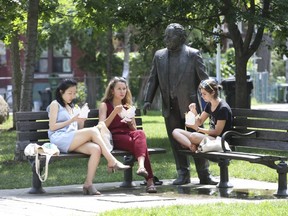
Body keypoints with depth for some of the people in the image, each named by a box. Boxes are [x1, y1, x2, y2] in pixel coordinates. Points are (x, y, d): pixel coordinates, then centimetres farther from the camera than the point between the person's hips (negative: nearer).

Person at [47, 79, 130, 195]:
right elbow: (52, 127, -3)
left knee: (96, 149, -26)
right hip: (59, 139, -7)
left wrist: (82, 121, 7)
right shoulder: (55, 104, 10)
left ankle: (88, 184, -34)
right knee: (93, 131, -26)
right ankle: (112, 162, -24)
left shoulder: (72, 107, 31)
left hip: (73, 141, 7)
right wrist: (71, 120, -7)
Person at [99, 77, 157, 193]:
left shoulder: (128, 106, 28)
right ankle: (149, 179, -49)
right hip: (114, 137, -4)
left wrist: (130, 123, 1)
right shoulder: (105, 105, 13)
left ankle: (141, 166, -62)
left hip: (128, 134, 4)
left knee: (140, 134, -36)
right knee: (141, 144, -34)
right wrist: (115, 112, -14)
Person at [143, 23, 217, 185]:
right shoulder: (159, 56, 11)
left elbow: (204, 79, -2)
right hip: (170, 107, 4)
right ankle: (183, 174, 14)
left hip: (189, 104, -4)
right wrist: (148, 100, 3)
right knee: (176, 141, 6)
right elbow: (153, 80, 13)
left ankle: (204, 174, 5)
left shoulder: (193, 54, -1)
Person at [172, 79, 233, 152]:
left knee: (194, 136, -40)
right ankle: (192, 146, -27)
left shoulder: (223, 108, -16)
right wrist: (194, 112, -1)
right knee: (175, 132, -5)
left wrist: (198, 129, -19)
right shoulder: (209, 105, 11)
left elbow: (217, 132, -16)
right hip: (209, 137, 10)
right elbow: (199, 122, 19)